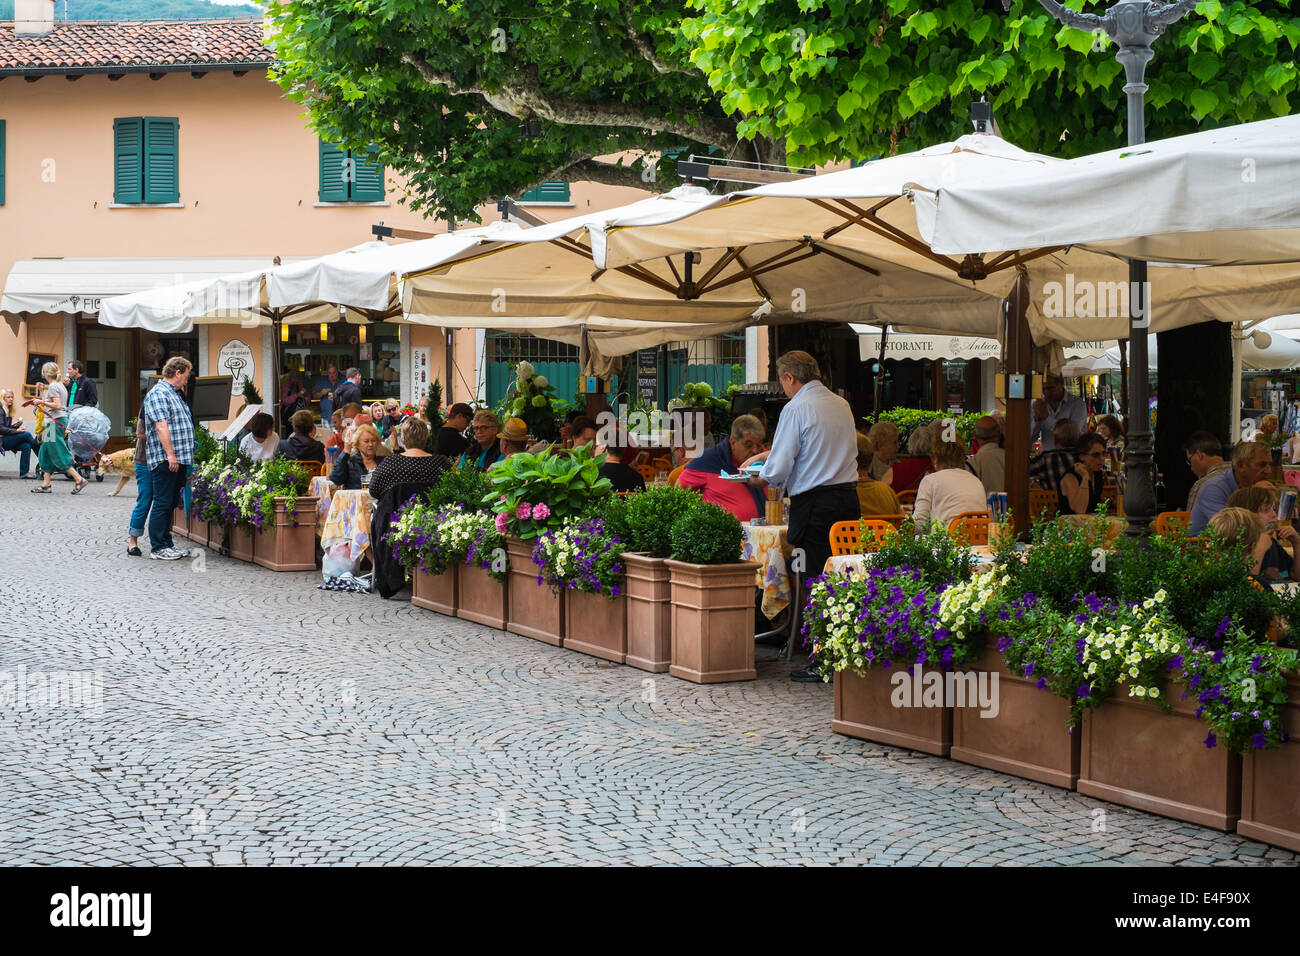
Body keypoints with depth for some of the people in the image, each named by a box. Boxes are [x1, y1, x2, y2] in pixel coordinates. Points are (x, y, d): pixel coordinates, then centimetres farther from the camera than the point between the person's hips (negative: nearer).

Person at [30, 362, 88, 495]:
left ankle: (79, 479, -11)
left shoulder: (52, 386, -11)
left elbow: (57, 405, -20)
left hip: (55, 421, -10)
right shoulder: (60, 385, 16)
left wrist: (42, 402, -14)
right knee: (47, 453, 11)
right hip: (61, 419, 10)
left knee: (59, 454, -9)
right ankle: (46, 485, 9)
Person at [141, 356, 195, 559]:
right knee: (162, 503, -7)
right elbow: (161, 426, -19)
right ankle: (158, 548, -4)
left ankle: (167, 544, 18)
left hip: (179, 459, 10)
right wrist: (170, 454, -23)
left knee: (171, 502, 13)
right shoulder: (158, 394, -10)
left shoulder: (175, 394, 21)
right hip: (165, 459, -10)